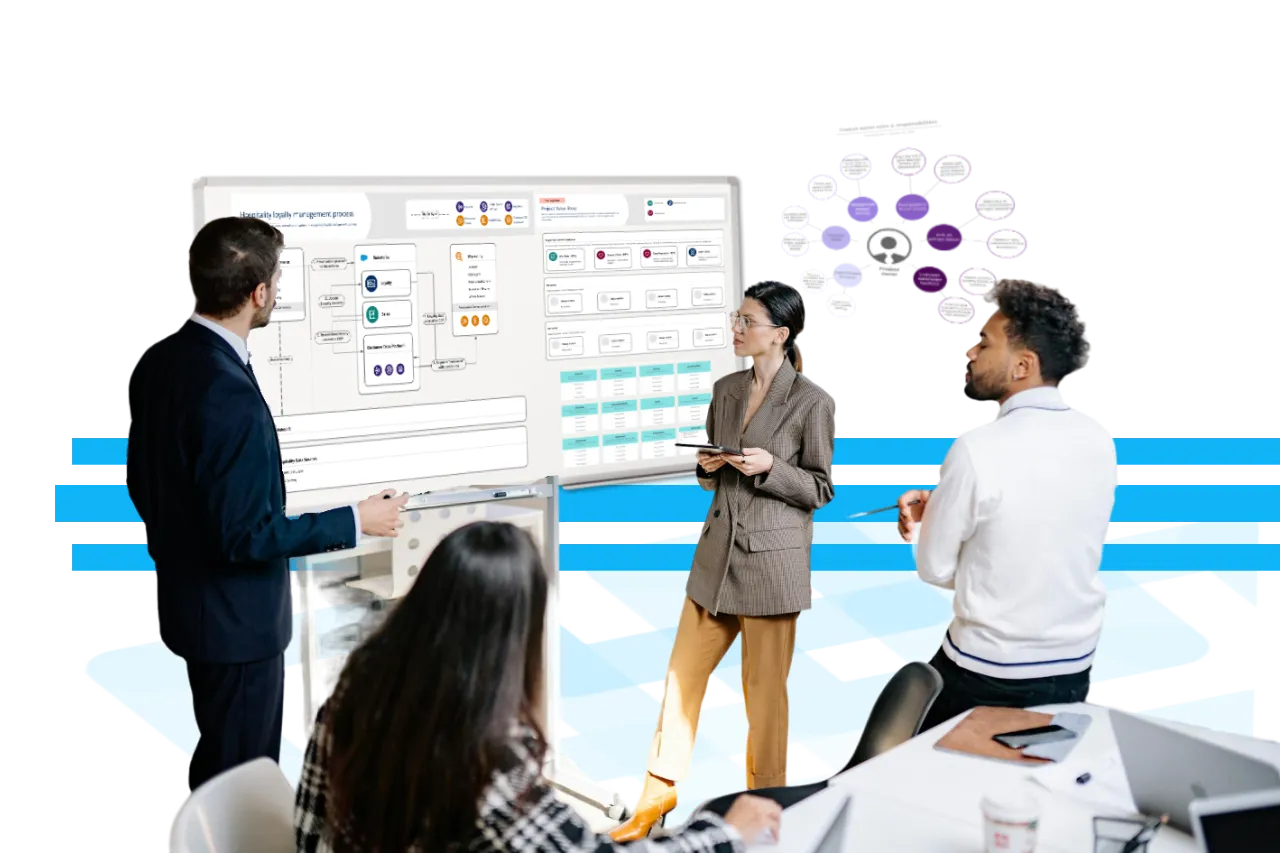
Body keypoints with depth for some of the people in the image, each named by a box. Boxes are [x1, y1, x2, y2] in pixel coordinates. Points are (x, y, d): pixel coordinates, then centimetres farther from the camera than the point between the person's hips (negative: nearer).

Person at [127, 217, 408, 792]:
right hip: (233, 614, -9)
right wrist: (355, 522, -19)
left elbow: (142, 480, 8)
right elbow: (246, 534, -27)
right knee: (239, 771, 11)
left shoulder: (164, 355, -3)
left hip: (186, 592, 9)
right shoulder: (229, 395, -32)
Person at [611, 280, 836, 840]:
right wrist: (707, 467, -5)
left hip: (772, 560, -5)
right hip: (718, 552, 6)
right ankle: (659, 793, 21)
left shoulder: (810, 403, -9)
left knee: (764, 688, 5)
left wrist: (769, 468, -18)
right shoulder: (725, 390, 8)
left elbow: (820, 490, -4)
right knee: (683, 673, 8)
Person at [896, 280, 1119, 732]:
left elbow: (935, 569, -10)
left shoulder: (977, 448, -21)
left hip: (985, 676, -5)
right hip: (1074, 671, 5)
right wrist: (943, 507, 10)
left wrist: (919, 525, 11)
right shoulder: (1098, 435, -3)